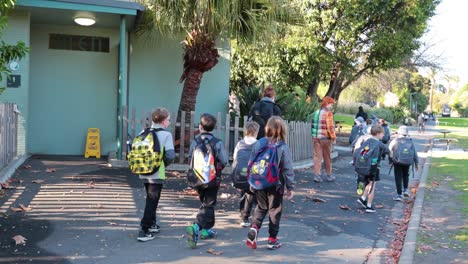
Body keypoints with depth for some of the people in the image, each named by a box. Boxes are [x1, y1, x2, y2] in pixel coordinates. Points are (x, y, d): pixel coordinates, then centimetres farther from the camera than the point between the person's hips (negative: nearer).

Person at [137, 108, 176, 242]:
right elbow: (170, 155, -19)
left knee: (151, 199, 23)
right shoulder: (166, 134, -10)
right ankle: (144, 231, -1)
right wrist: (165, 164, 0)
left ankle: (152, 224, 36)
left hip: (144, 173, 6)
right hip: (157, 174, -6)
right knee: (152, 201, 2)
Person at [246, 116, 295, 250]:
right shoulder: (284, 148, -13)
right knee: (275, 210, 10)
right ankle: (272, 239, 17)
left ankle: (254, 227, -2)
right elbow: (287, 170, -11)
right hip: (276, 185, -3)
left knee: (260, 207, 20)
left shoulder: (258, 144, -2)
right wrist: (290, 187, -2)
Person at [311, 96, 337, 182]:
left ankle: (317, 175, 1)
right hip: (326, 138, -5)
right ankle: (329, 175, 19)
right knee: (327, 157, 7)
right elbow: (330, 127, -16)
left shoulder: (316, 113, 10)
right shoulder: (328, 113, -11)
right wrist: (333, 137, -9)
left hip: (316, 138, 5)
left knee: (317, 156, 6)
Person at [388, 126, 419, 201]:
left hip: (397, 162, -2)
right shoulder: (410, 142, 7)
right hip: (407, 161, 2)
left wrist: (391, 160, 14)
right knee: (406, 175, 26)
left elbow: (389, 152, 2)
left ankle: (399, 195, 3)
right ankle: (405, 190, 19)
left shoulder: (395, 141, 2)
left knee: (398, 177, 3)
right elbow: (415, 153, 6)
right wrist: (416, 163, 12)